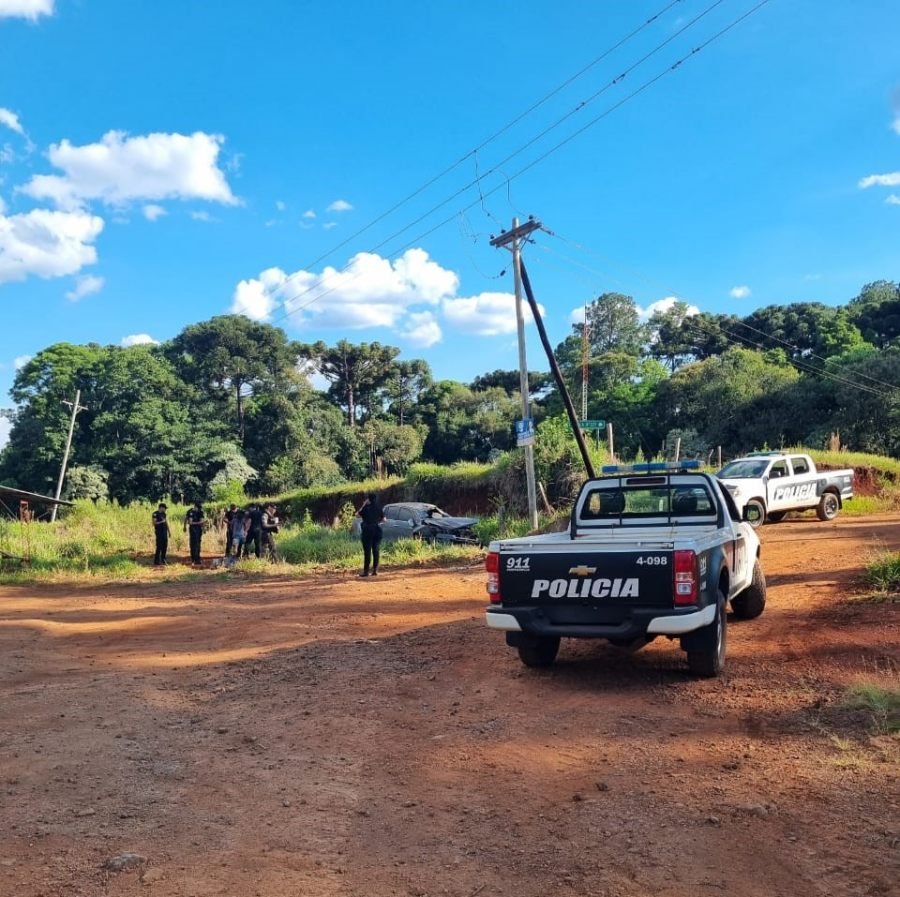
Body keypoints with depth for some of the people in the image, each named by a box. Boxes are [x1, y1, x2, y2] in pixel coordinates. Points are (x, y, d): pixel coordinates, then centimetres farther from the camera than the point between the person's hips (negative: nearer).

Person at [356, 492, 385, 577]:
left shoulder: (366, 508, -9)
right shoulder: (379, 508, 4)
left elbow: (357, 515, 4)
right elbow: (384, 519, 13)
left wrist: (363, 505, 6)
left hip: (367, 530, -4)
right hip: (377, 530, 4)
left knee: (367, 551, -3)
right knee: (376, 550, 6)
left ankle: (366, 571, -3)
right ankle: (375, 570, 7)